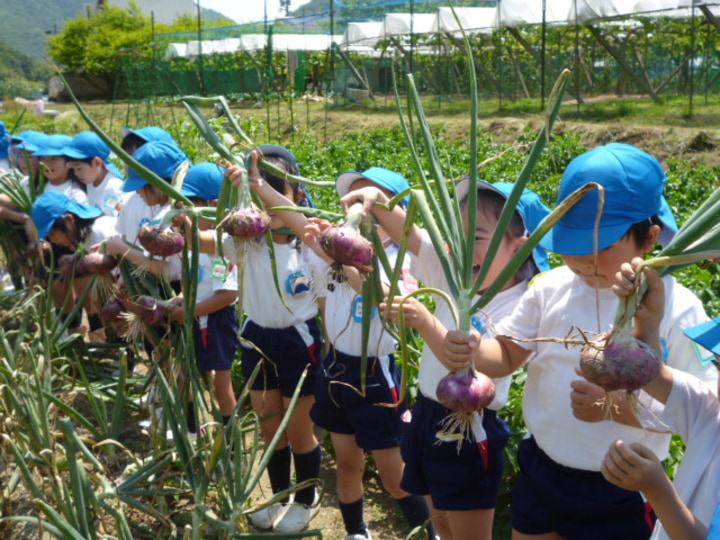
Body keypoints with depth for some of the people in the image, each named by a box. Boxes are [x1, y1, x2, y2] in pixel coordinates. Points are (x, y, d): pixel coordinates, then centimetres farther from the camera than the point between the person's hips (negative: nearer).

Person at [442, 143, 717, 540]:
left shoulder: (676, 309, -15)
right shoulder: (551, 288, -5)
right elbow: (508, 354, 3)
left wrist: (617, 408, -29)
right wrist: (472, 352, -19)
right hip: (540, 474, 4)